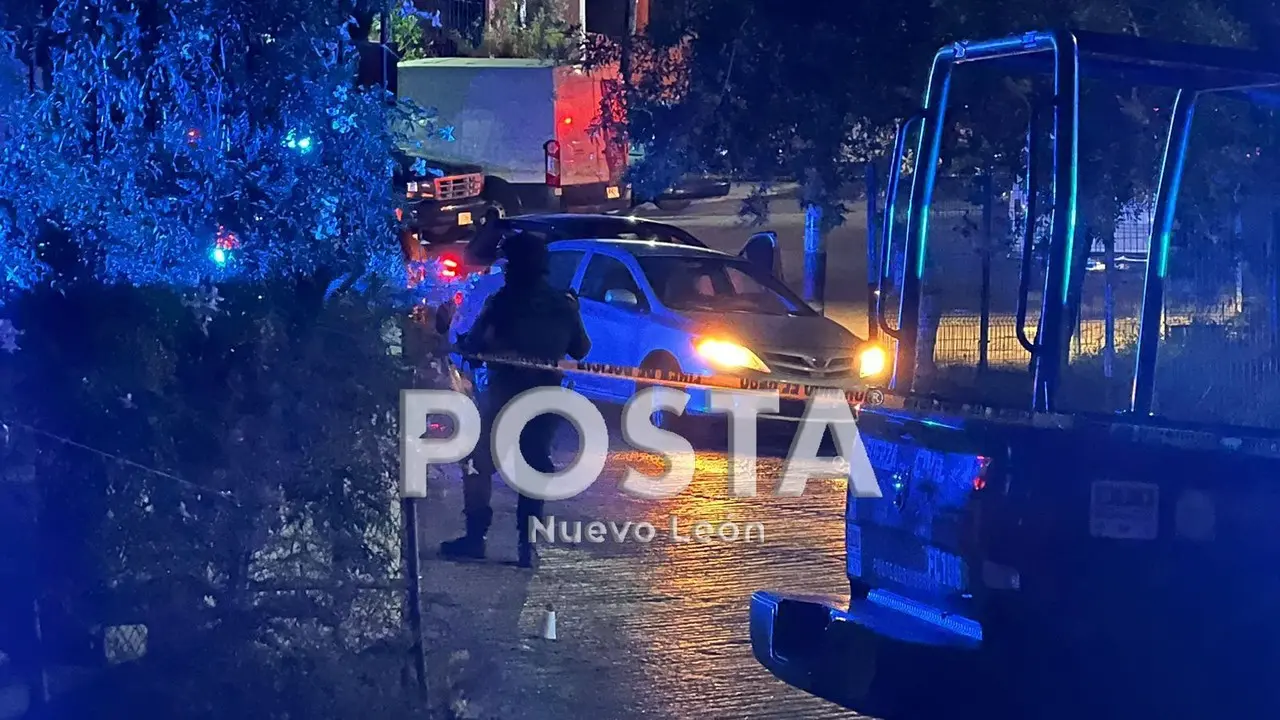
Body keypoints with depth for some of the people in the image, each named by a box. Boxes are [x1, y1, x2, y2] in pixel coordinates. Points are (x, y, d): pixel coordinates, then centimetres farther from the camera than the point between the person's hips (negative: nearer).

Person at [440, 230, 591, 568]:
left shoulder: (501, 303, -11)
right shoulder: (563, 305, 2)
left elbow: (474, 346, -10)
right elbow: (580, 350, 12)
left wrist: (460, 342, 12)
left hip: (502, 396, -4)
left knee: (477, 464, 8)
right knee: (534, 469, 12)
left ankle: (475, 537, 2)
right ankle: (527, 544, 6)